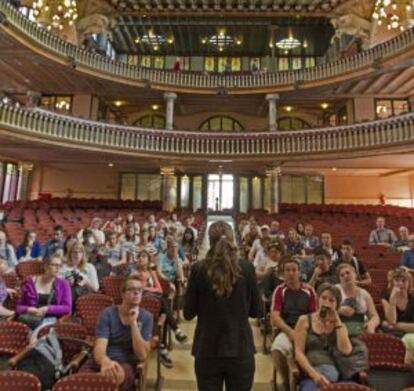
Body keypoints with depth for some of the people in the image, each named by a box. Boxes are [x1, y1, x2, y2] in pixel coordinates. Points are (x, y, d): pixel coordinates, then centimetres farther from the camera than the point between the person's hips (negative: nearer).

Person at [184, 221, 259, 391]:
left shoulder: (199, 269, -11)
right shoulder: (247, 268, -9)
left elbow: (188, 313, -5)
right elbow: (255, 311, 0)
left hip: (207, 350, 0)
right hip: (240, 348, 1)